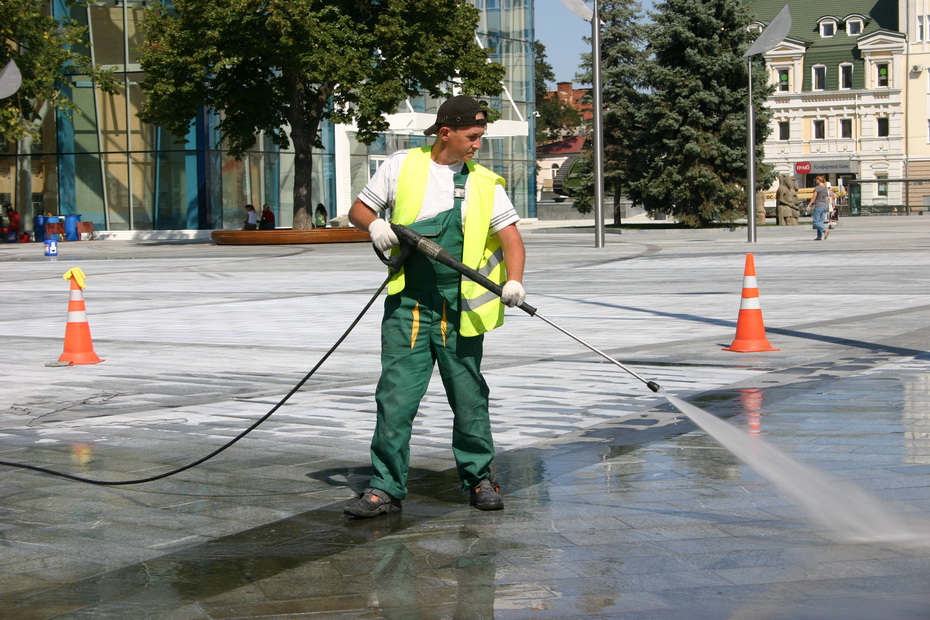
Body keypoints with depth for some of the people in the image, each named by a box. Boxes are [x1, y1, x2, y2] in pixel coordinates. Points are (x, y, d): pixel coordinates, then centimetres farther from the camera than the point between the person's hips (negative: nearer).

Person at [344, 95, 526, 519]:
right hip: (407, 305, -1)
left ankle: (479, 478, 24)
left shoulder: (485, 183, 6)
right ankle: (385, 488, 4)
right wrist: (374, 224, -10)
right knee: (395, 397, -4)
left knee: (469, 398, 8)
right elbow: (358, 209, 13)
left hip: (461, 310, 1)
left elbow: (510, 236, -2)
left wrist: (513, 280, -20)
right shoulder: (401, 166, 5)